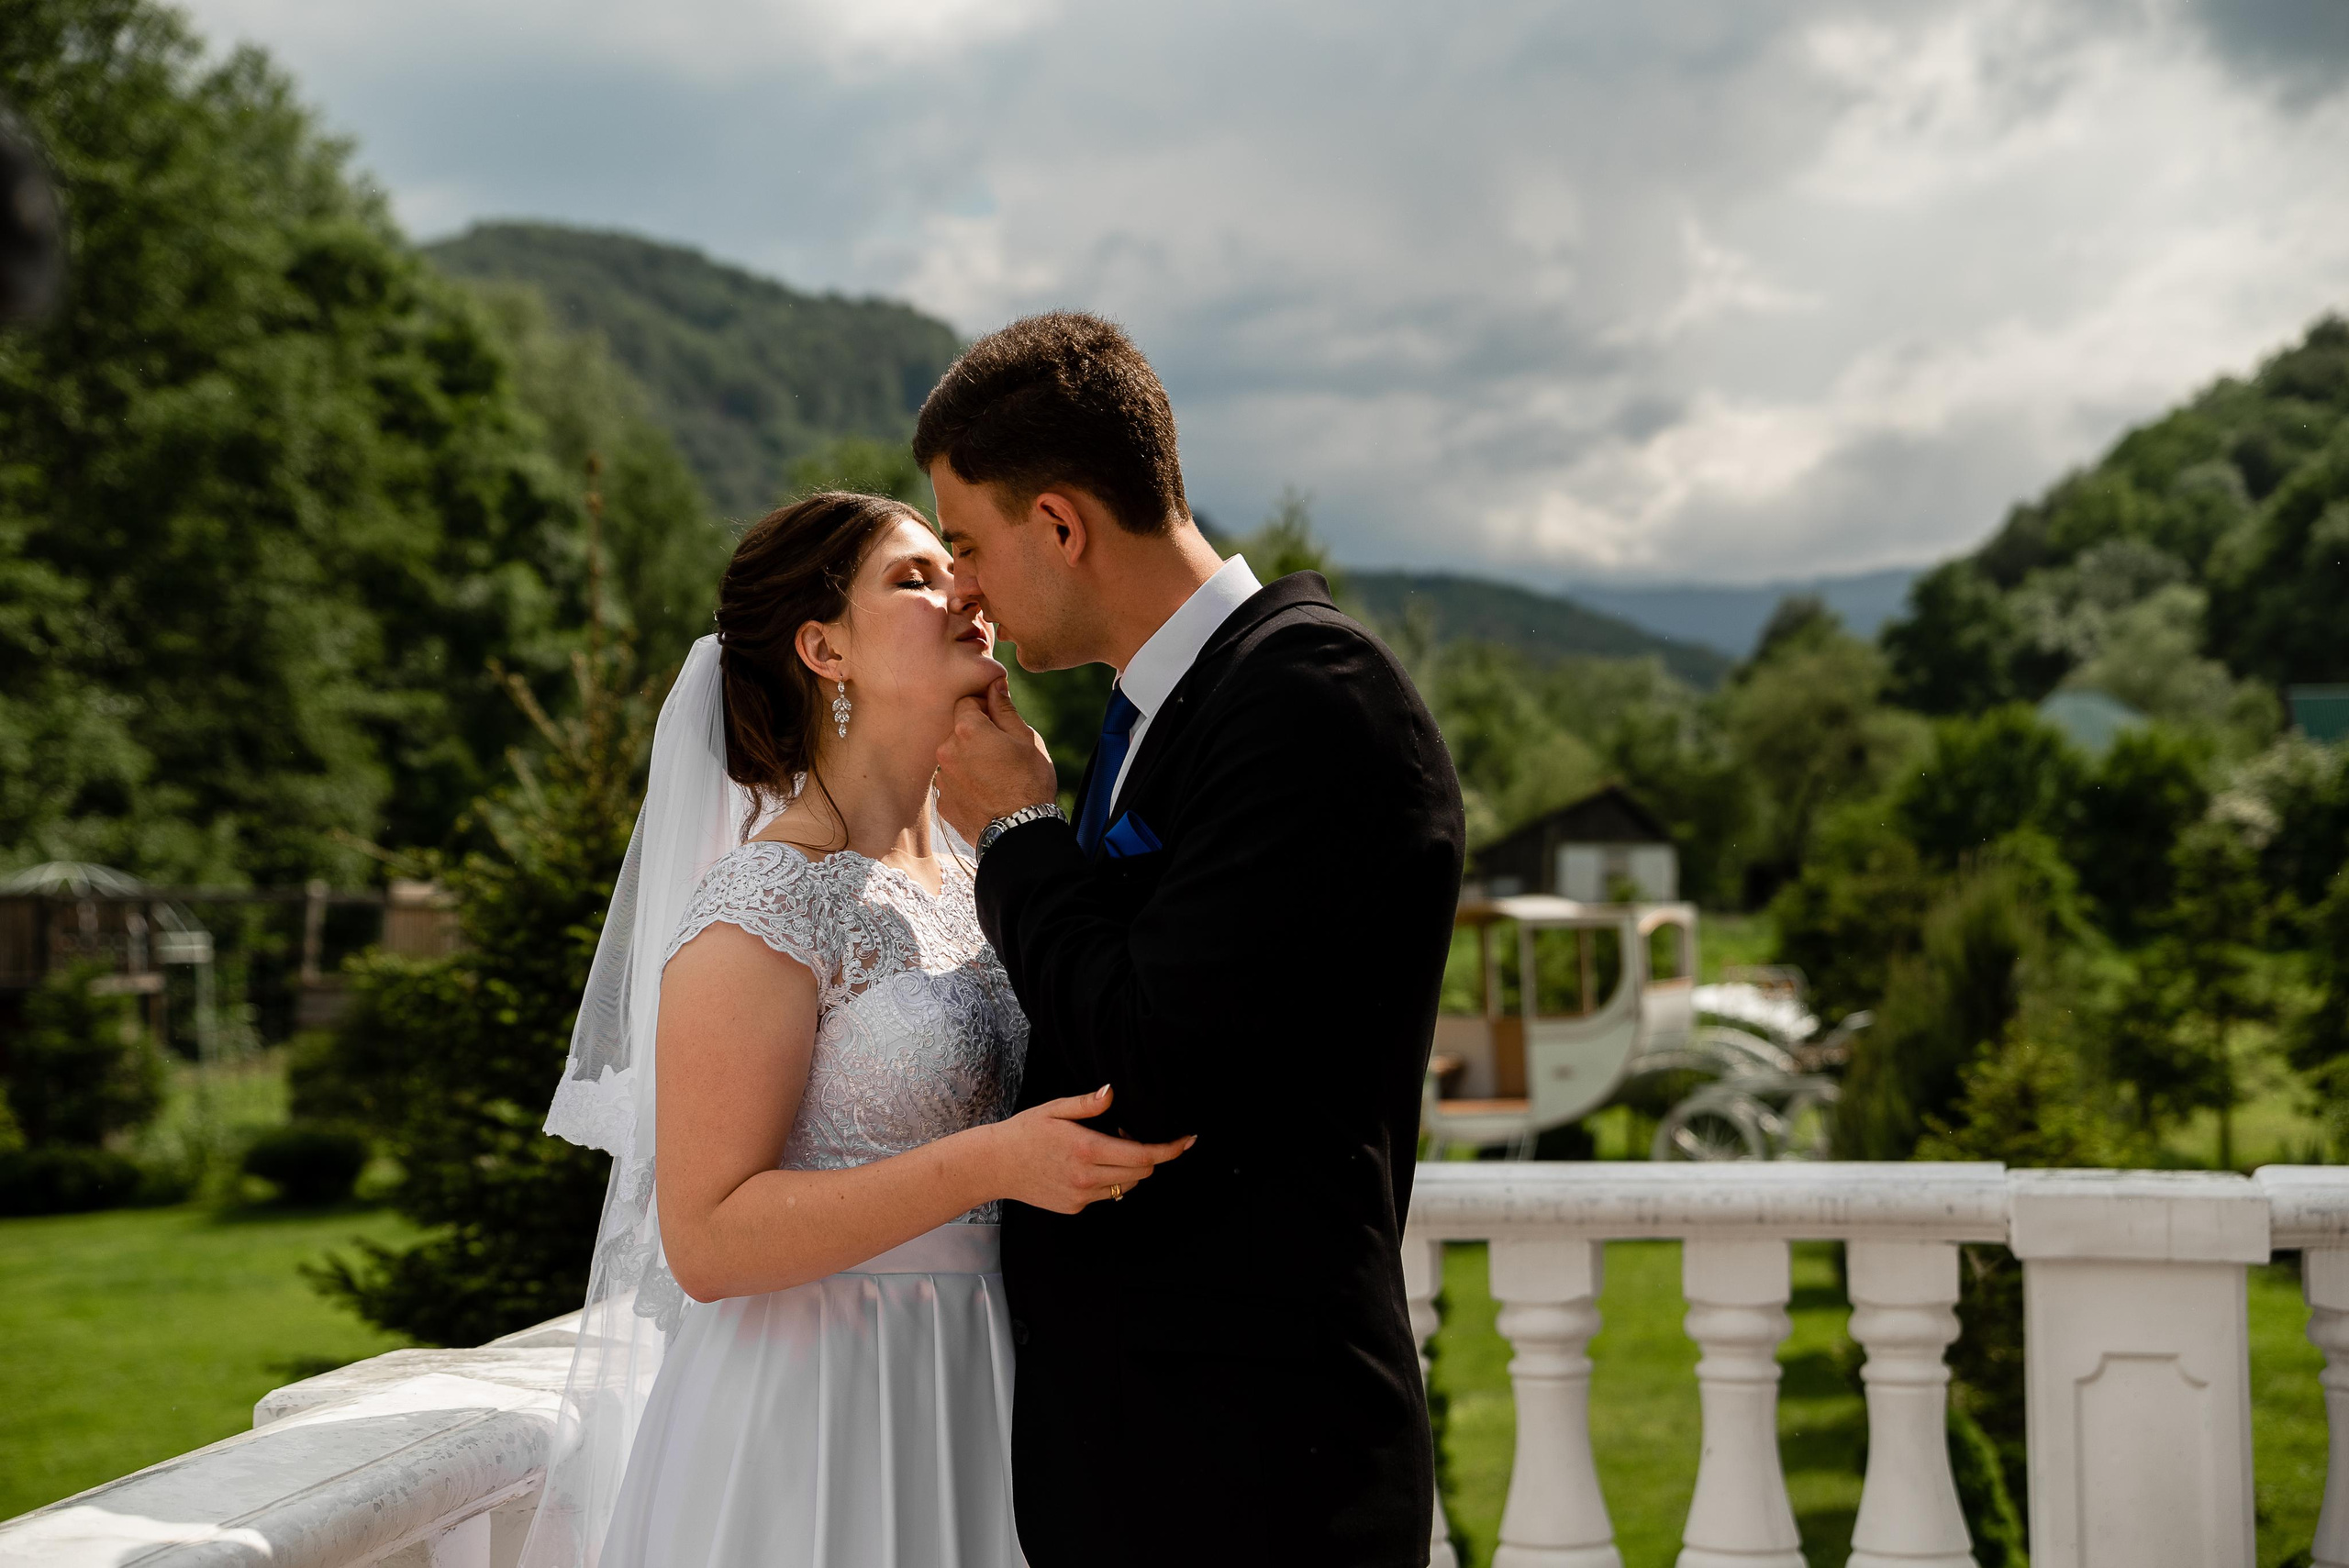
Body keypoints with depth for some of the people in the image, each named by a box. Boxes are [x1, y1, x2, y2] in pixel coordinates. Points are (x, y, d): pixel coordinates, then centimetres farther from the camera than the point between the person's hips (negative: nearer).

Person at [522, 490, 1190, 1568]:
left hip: (967, 1411, 7)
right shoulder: (762, 907, -15)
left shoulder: (965, 882, 9)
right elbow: (703, 1243, -20)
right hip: (818, 1427, -7)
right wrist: (986, 1165, -26)